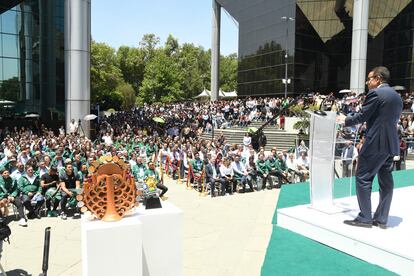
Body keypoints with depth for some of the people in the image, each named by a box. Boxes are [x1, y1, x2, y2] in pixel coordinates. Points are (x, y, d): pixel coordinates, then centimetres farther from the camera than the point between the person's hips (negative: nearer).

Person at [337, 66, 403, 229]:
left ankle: (365, 218, 2)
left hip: (375, 143, -9)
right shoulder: (397, 96, 16)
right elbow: (395, 119, 19)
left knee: (363, 178, -1)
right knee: (386, 181, 11)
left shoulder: (375, 93, -10)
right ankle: (381, 219, 17)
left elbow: (362, 116, -11)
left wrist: (345, 120, 6)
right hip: (391, 143, 9)